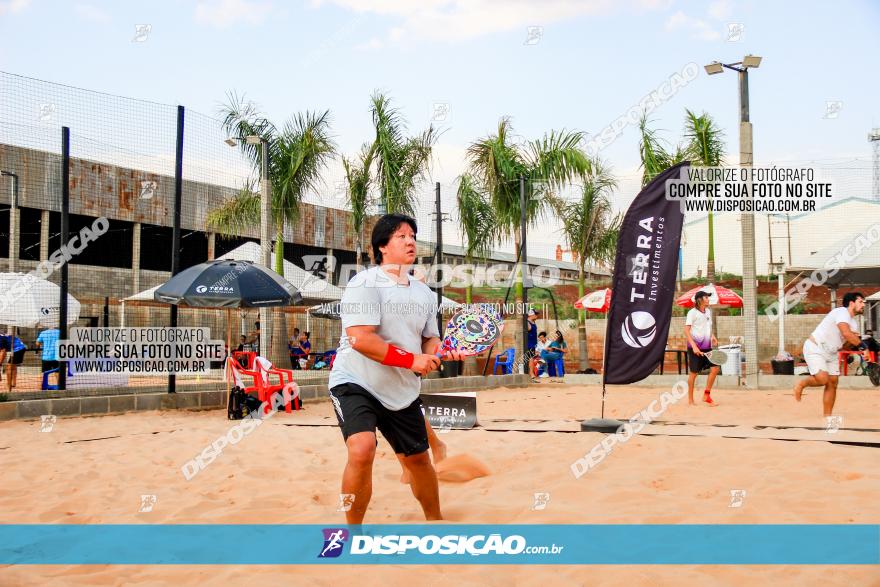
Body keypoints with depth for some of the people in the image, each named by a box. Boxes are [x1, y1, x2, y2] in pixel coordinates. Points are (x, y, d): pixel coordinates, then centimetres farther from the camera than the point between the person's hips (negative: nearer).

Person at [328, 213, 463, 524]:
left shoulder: (424, 293, 8)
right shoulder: (365, 283, -14)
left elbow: (429, 338, 17)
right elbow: (360, 338, -24)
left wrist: (438, 350, -8)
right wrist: (411, 360, -24)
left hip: (403, 390, 7)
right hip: (356, 382, -6)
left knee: (418, 459, 15)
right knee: (362, 449, -28)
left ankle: (435, 519, 39)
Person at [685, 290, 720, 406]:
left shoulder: (708, 311, 12)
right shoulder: (692, 312, -9)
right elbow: (686, 331, -14)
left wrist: (712, 336, 6)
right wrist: (694, 346, -22)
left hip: (707, 347, 7)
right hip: (695, 347, -6)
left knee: (715, 368, -2)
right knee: (694, 372, 0)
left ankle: (706, 395, 10)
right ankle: (690, 400, 10)